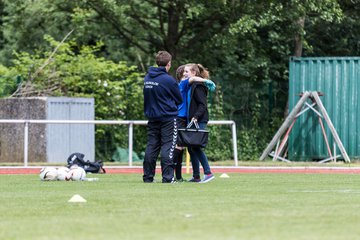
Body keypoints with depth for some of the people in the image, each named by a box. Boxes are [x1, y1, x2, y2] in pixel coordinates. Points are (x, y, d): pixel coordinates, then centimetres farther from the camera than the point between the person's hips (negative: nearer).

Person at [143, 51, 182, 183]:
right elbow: (179, 100, -4)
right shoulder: (169, 80, -14)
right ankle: (167, 177, -8)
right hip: (168, 118, -6)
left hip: (152, 117, 6)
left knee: (151, 147, 9)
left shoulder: (147, 78, 6)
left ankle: (148, 177, 11)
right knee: (167, 147, -4)